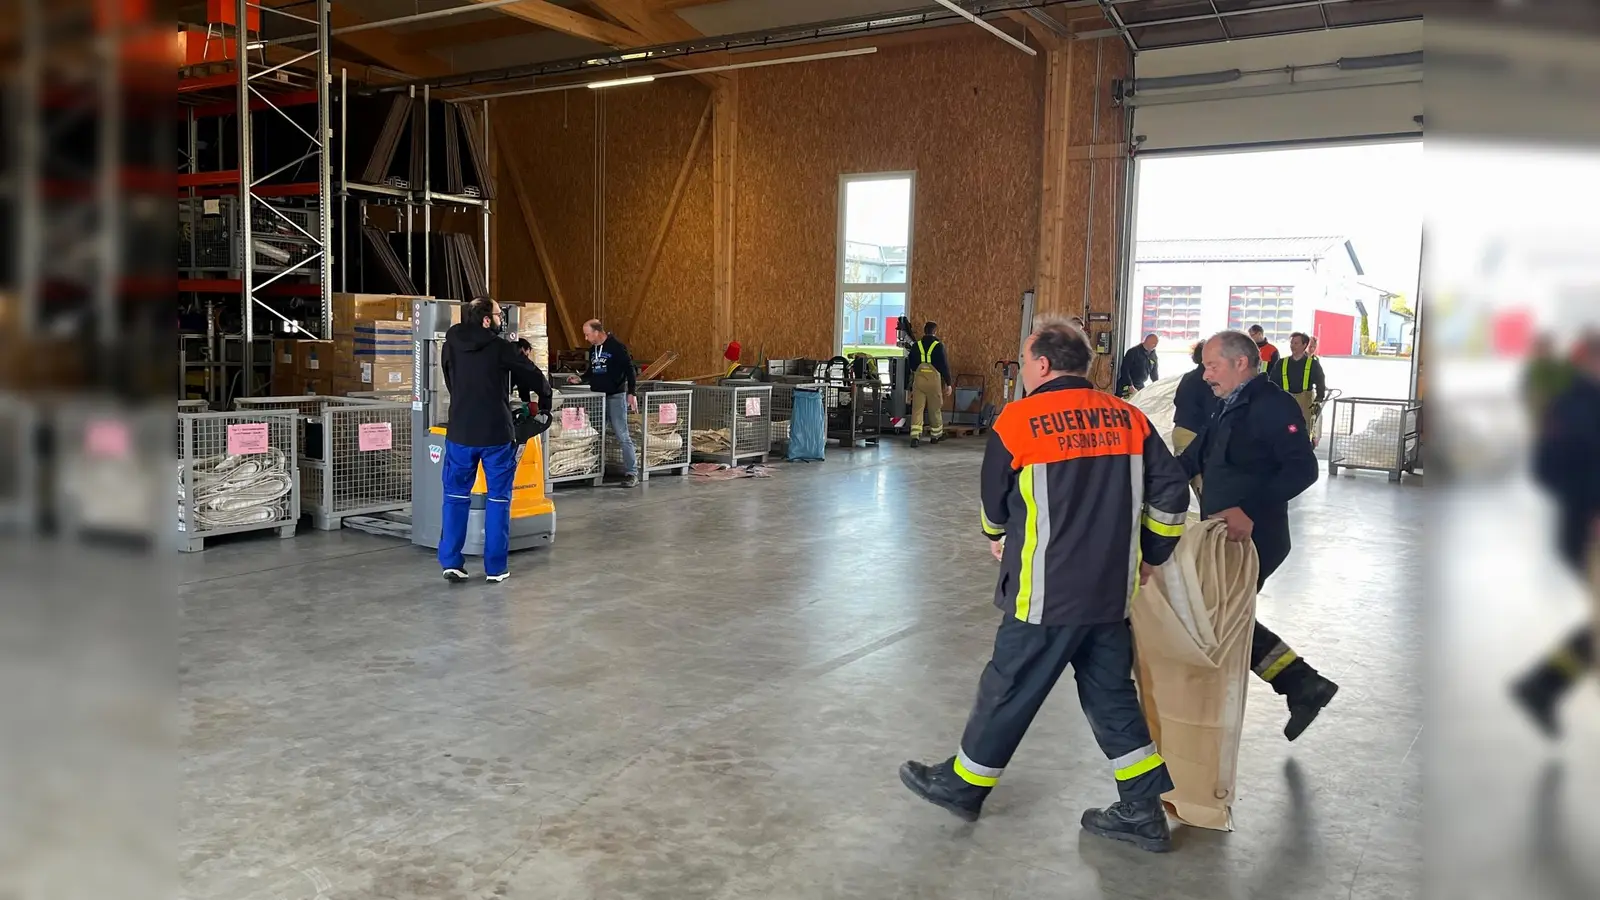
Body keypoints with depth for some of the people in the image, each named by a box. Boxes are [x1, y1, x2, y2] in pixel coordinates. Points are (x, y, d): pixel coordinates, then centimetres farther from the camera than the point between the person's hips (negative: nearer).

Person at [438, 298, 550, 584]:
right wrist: (544, 396, 20)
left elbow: (450, 384, 13)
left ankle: (450, 561, 9)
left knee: (456, 495, 13)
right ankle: (495, 567, 9)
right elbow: (533, 376, -1)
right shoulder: (500, 348, -10)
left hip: (460, 432, 4)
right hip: (496, 433, -3)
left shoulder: (451, 346, 3)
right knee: (498, 498, 7)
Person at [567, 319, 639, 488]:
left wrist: (631, 393, -19)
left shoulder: (616, 347, -11)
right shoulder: (592, 349, 11)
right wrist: (580, 380, 7)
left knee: (622, 436, -9)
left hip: (615, 397, -7)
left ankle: (632, 473, -6)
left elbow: (630, 369, -12)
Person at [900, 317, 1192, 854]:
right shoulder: (1128, 418, 2)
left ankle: (962, 785, 27)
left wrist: (999, 538, 24)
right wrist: (1150, 556, 18)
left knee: (1008, 690, 9)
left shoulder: (1019, 420, -11)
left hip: (1047, 593, -5)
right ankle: (1144, 812, 22)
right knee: (1111, 693, 16)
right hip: (1112, 590, 5)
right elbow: (1171, 492, 4)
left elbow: (993, 502, 3)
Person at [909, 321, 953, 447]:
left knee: (917, 408, 0)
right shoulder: (938, 346, -4)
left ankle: (915, 436, -12)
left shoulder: (916, 345, 7)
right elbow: (944, 365, -5)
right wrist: (948, 383, 1)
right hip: (933, 379, -2)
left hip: (918, 379, 2)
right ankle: (936, 435, 25)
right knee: (935, 408, 12)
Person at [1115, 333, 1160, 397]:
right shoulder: (1133, 352, -9)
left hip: (1140, 387, 6)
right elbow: (1125, 370, -15)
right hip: (1127, 387, -6)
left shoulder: (1153, 357, 11)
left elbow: (1154, 374, 20)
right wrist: (1130, 386, -22)